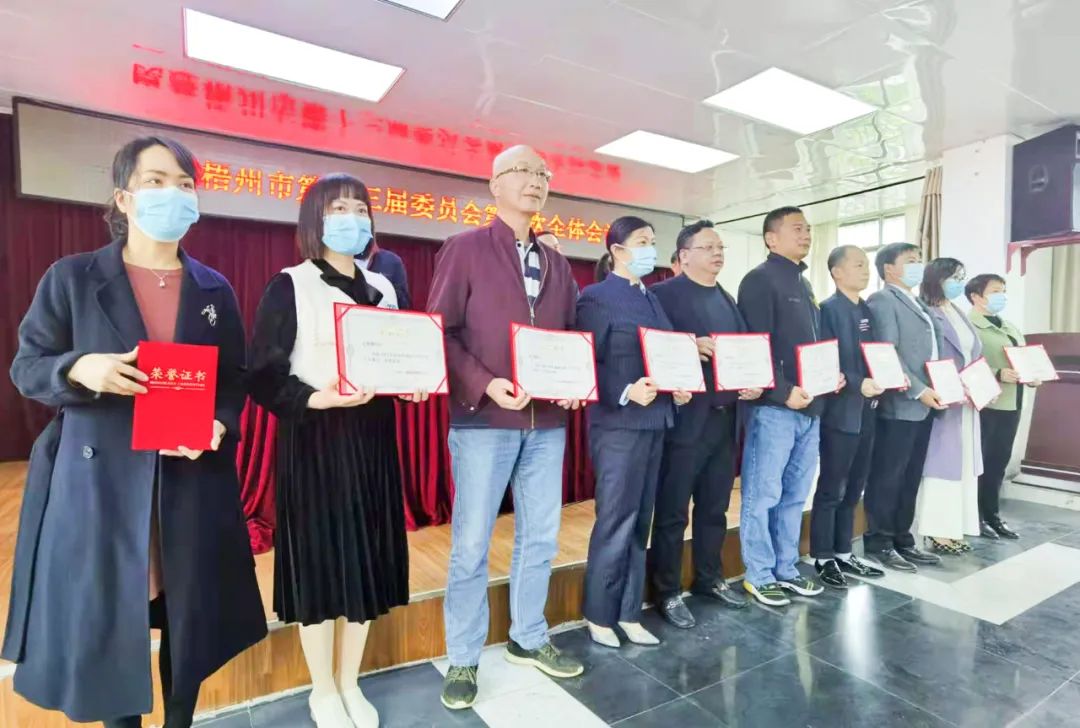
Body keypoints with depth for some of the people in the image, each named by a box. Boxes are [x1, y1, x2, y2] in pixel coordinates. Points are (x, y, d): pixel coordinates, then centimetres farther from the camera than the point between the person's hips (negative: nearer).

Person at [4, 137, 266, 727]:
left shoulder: (214, 290, 7)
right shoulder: (71, 278, 1)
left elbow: (235, 381, 8)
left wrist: (219, 423, -11)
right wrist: (80, 369, -18)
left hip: (193, 481, 2)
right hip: (97, 481, -1)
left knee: (191, 618, 11)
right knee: (105, 621, 8)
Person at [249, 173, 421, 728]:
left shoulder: (383, 287, 12)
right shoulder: (289, 286, -3)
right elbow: (264, 375, -9)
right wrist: (316, 399, -25)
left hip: (373, 437, 5)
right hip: (314, 439, -4)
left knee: (366, 558, 11)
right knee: (319, 559, 5)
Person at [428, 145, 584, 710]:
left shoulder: (556, 264, 16)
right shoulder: (464, 249, -1)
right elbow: (439, 331, -7)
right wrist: (483, 385, -19)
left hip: (547, 420, 6)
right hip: (484, 418, -5)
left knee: (540, 536, 14)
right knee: (470, 543, 4)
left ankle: (528, 639, 34)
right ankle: (462, 659, 23)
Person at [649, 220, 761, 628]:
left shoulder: (727, 301, 18)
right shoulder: (664, 294, -4)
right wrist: (690, 347, -26)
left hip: (724, 418, 7)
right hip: (685, 419, -7)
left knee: (715, 507, 18)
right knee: (673, 511, 3)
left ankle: (710, 579, 34)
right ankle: (668, 592, 17)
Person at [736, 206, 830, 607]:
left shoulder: (803, 284, 21)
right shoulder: (759, 280, -6)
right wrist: (783, 392, -20)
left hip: (810, 406, 9)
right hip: (774, 407, -9)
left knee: (794, 495, 15)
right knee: (763, 495, 0)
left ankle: (786, 569, 27)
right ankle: (759, 576, 13)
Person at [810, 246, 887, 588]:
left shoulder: (867, 310, 15)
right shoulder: (828, 309, -8)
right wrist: (858, 384, -25)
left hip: (866, 412, 8)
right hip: (841, 412, -8)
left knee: (853, 488, 15)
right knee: (831, 489, 2)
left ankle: (843, 553, 26)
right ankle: (824, 558, 13)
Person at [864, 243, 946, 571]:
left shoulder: (919, 304, 21)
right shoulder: (882, 301, -7)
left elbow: (932, 350, 20)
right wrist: (918, 390, -18)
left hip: (925, 406, 8)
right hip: (899, 405, -8)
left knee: (910, 478, 13)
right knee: (887, 478, 0)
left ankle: (902, 539, 23)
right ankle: (879, 543, 10)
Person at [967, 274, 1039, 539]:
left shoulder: (1010, 327, 20)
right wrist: (997, 375, -26)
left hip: (1011, 403, 8)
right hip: (985, 404, -8)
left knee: (999, 461, 12)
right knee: (980, 462, 0)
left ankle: (992, 514, 22)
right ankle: (976, 516, 10)